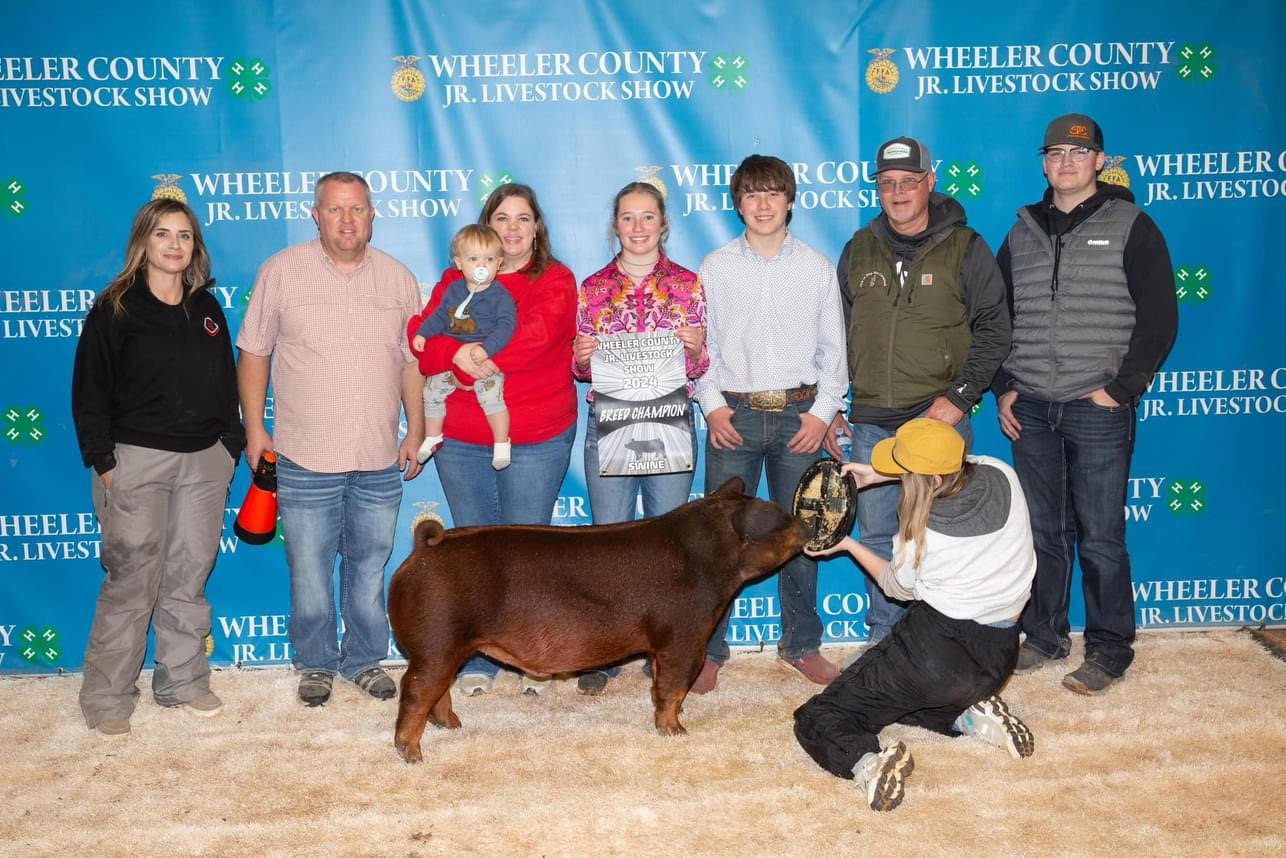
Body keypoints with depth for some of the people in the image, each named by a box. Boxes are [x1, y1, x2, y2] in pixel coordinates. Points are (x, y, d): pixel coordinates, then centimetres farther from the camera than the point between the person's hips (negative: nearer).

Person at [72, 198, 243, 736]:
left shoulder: (207, 308, 11)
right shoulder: (115, 309, -3)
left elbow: (226, 384, 16)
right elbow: (90, 390, -4)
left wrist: (231, 448, 9)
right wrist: (103, 461, -9)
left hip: (204, 460, 4)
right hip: (136, 460, -4)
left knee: (190, 578, 9)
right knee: (132, 582, -2)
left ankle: (183, 682, 21)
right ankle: (106, 697, 10)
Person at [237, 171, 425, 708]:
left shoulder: (398, 278, 6)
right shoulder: (282, 272, -2)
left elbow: (413, 361, 10)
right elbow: (253, 353, 2)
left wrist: (416, 432, 6)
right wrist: (254, 428, -2)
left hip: (380, 461, 2)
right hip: (305, 460, -2)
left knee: (369, 568, 12)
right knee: (309, 570, 8)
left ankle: (365, 660, 29)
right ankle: (315, 664, 26)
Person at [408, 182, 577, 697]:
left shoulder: (555, 281, 1)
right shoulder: (455, 281, 10)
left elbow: (537, 336, -18)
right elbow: (425, 341, -3)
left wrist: (474, 352, -17)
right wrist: (456, 354, -24)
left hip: (537, 441, -3)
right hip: (460, 441, 3)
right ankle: (478, 660, 22)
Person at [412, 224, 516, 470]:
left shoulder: (500, 296, -7)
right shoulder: (454, 290, 11)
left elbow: (506, 326, -17)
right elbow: (439, 316, 21)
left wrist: (487, 349, -30)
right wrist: (422, 334, 7)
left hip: (486, 360, -6)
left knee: (490, 395, -25)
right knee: (432, 390, 3)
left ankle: (502, 444, -11)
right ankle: (432, 438, 23)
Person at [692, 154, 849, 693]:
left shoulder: (817, 268, 6)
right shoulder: (716, 267, 5)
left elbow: (833, 348, 7)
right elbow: (698, 342, 5)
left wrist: (823, 411, -3)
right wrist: (711, 404, -6)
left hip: (799, 415, 1)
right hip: (734, 415, -1)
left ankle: (801, 644, 22)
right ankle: (708, 649, 10)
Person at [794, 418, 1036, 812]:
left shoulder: (922, 532, -19)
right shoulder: (1002, 476, -8)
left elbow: (898, 586, 5)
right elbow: (954, 471, 18)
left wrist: (849, 544, 16)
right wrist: (881, 475, 14)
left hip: (935, 646, -7)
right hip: (998, 658, 7)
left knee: (815, 720, 1)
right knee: (900, 697, 34)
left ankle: (866, 763, -31)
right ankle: (972, 716, 7)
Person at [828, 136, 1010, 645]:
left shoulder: (964, 248, 0)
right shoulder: (859, 250, 10)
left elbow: (994, 331, -1)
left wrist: (959, 397, -11)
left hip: (939, 419, -3)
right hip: (870, 424, 3)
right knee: (876, 535, 10)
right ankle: (883, 636, 24)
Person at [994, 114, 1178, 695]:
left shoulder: (1130, 226, 0)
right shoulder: (1022, 233, 12)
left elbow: (1159, 318, -4)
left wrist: (1121, 389, -10)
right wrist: (1002, 389, 6)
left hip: (1098, 411, -4)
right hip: (1029, 410, 4)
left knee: (1100, 537, 1)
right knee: (1042, 532, 11)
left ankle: (1109, 651, 14)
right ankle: (1044, 636, 25)